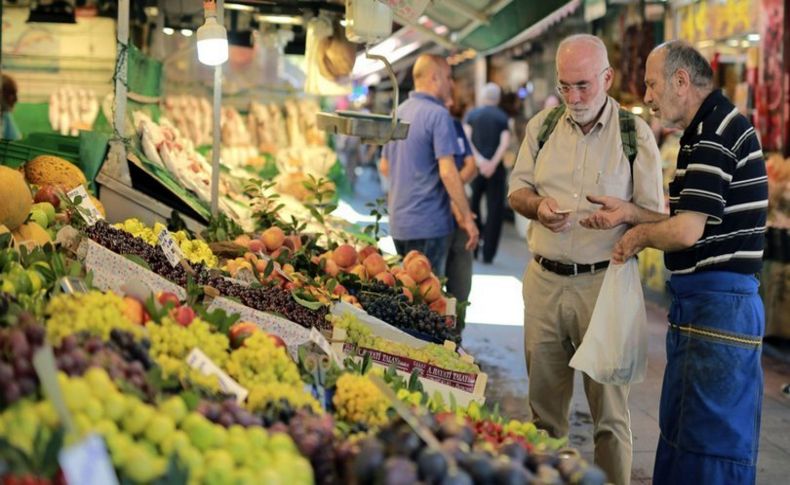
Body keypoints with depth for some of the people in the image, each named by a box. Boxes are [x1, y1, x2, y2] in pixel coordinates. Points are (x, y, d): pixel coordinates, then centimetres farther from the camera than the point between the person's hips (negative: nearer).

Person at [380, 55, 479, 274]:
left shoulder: (398, 113, 12)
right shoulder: (438, 114, -13)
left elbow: (385, 167, 21)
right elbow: (447, 172, -20)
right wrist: (467, 217, -15)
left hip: (398, 222, 8)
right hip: (428, 223, -8)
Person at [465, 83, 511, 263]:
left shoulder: (472, 114, 5)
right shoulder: (503, 117, 2)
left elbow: (466, 138, -7)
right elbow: (505, 143, -12)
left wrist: (478, 159, -13)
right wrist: (493, 163, -17)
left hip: (475, 166, 2)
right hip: (495, 168, -2)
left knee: (473, 205, 19)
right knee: (494, 210, 2)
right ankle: (488, 253, -1)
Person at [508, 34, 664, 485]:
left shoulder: (635, 134, -2)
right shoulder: (543, 125, 9)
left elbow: (655, 214, 0)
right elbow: (517, 189, 14)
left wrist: (624, 215, -21)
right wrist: (538, 205, -8)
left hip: (603, 282, -3)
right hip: (544, 278, 4)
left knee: (610, 404, -1)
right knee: (543, 398, 11)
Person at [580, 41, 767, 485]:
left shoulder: (716, 133, -16)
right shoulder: (708, 130, 16)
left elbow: (686, 231, -23)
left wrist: (639, 235, -4)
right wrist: (630, 213, 8)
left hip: (719, 305, -11)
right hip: (697, 302, 11)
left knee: (713, 449, -3)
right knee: (678, 433, 17)